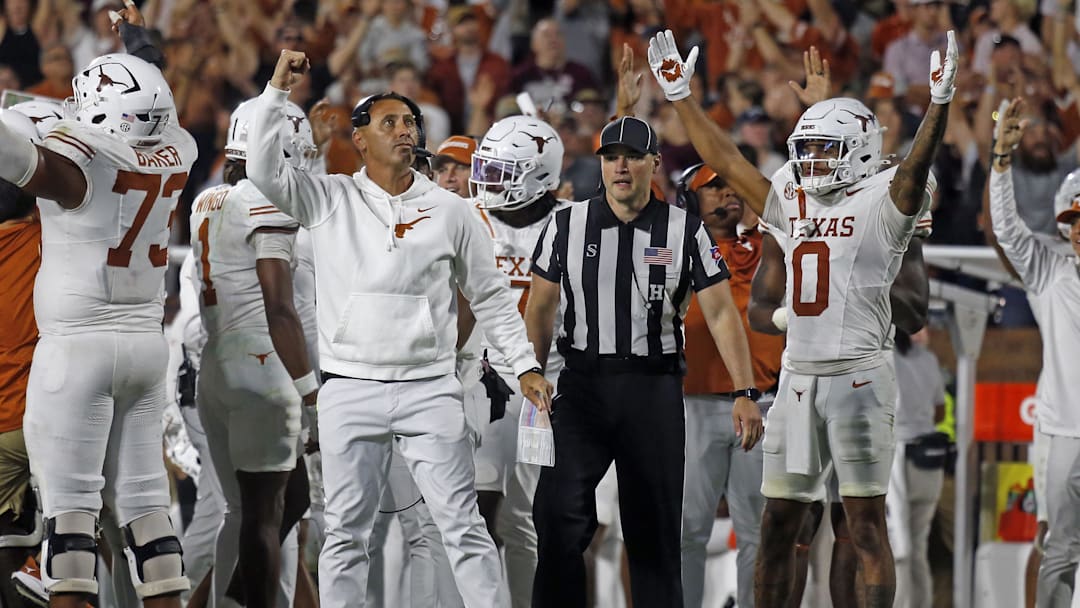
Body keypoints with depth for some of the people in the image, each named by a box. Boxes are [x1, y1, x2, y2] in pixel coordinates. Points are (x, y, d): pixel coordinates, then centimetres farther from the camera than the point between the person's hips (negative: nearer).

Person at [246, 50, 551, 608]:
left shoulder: (449, 211, 5)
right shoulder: (329, 200, 3)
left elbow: (490, 297, 11)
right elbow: (264, 171, -9)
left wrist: (525, 365, 6)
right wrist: (278, 89, -12)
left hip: (429, 389, 0)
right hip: (350, 389, 0)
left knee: (463, 525, -3)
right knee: (345, 532, 4)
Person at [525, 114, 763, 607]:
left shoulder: (685, 233, 0)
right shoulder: (567, 226, 3)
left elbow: (721, 313, -3)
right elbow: (540, 310, 9)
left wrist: (745, 393, -10)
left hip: (654, 387, 0)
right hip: (582, 383, 0)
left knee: (654, 525, 5)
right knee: (559, 512, -14)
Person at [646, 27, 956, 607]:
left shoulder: (880, 203, -2)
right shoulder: (793, 203, 17)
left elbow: (916, 166, -19)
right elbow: (726, 161, 23)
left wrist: (939, 102, -34)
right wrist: (681, 97, 24)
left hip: (857, 378, -7)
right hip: (797, 378, 7)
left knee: (866, 523, -5)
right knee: (777, 523, 9)